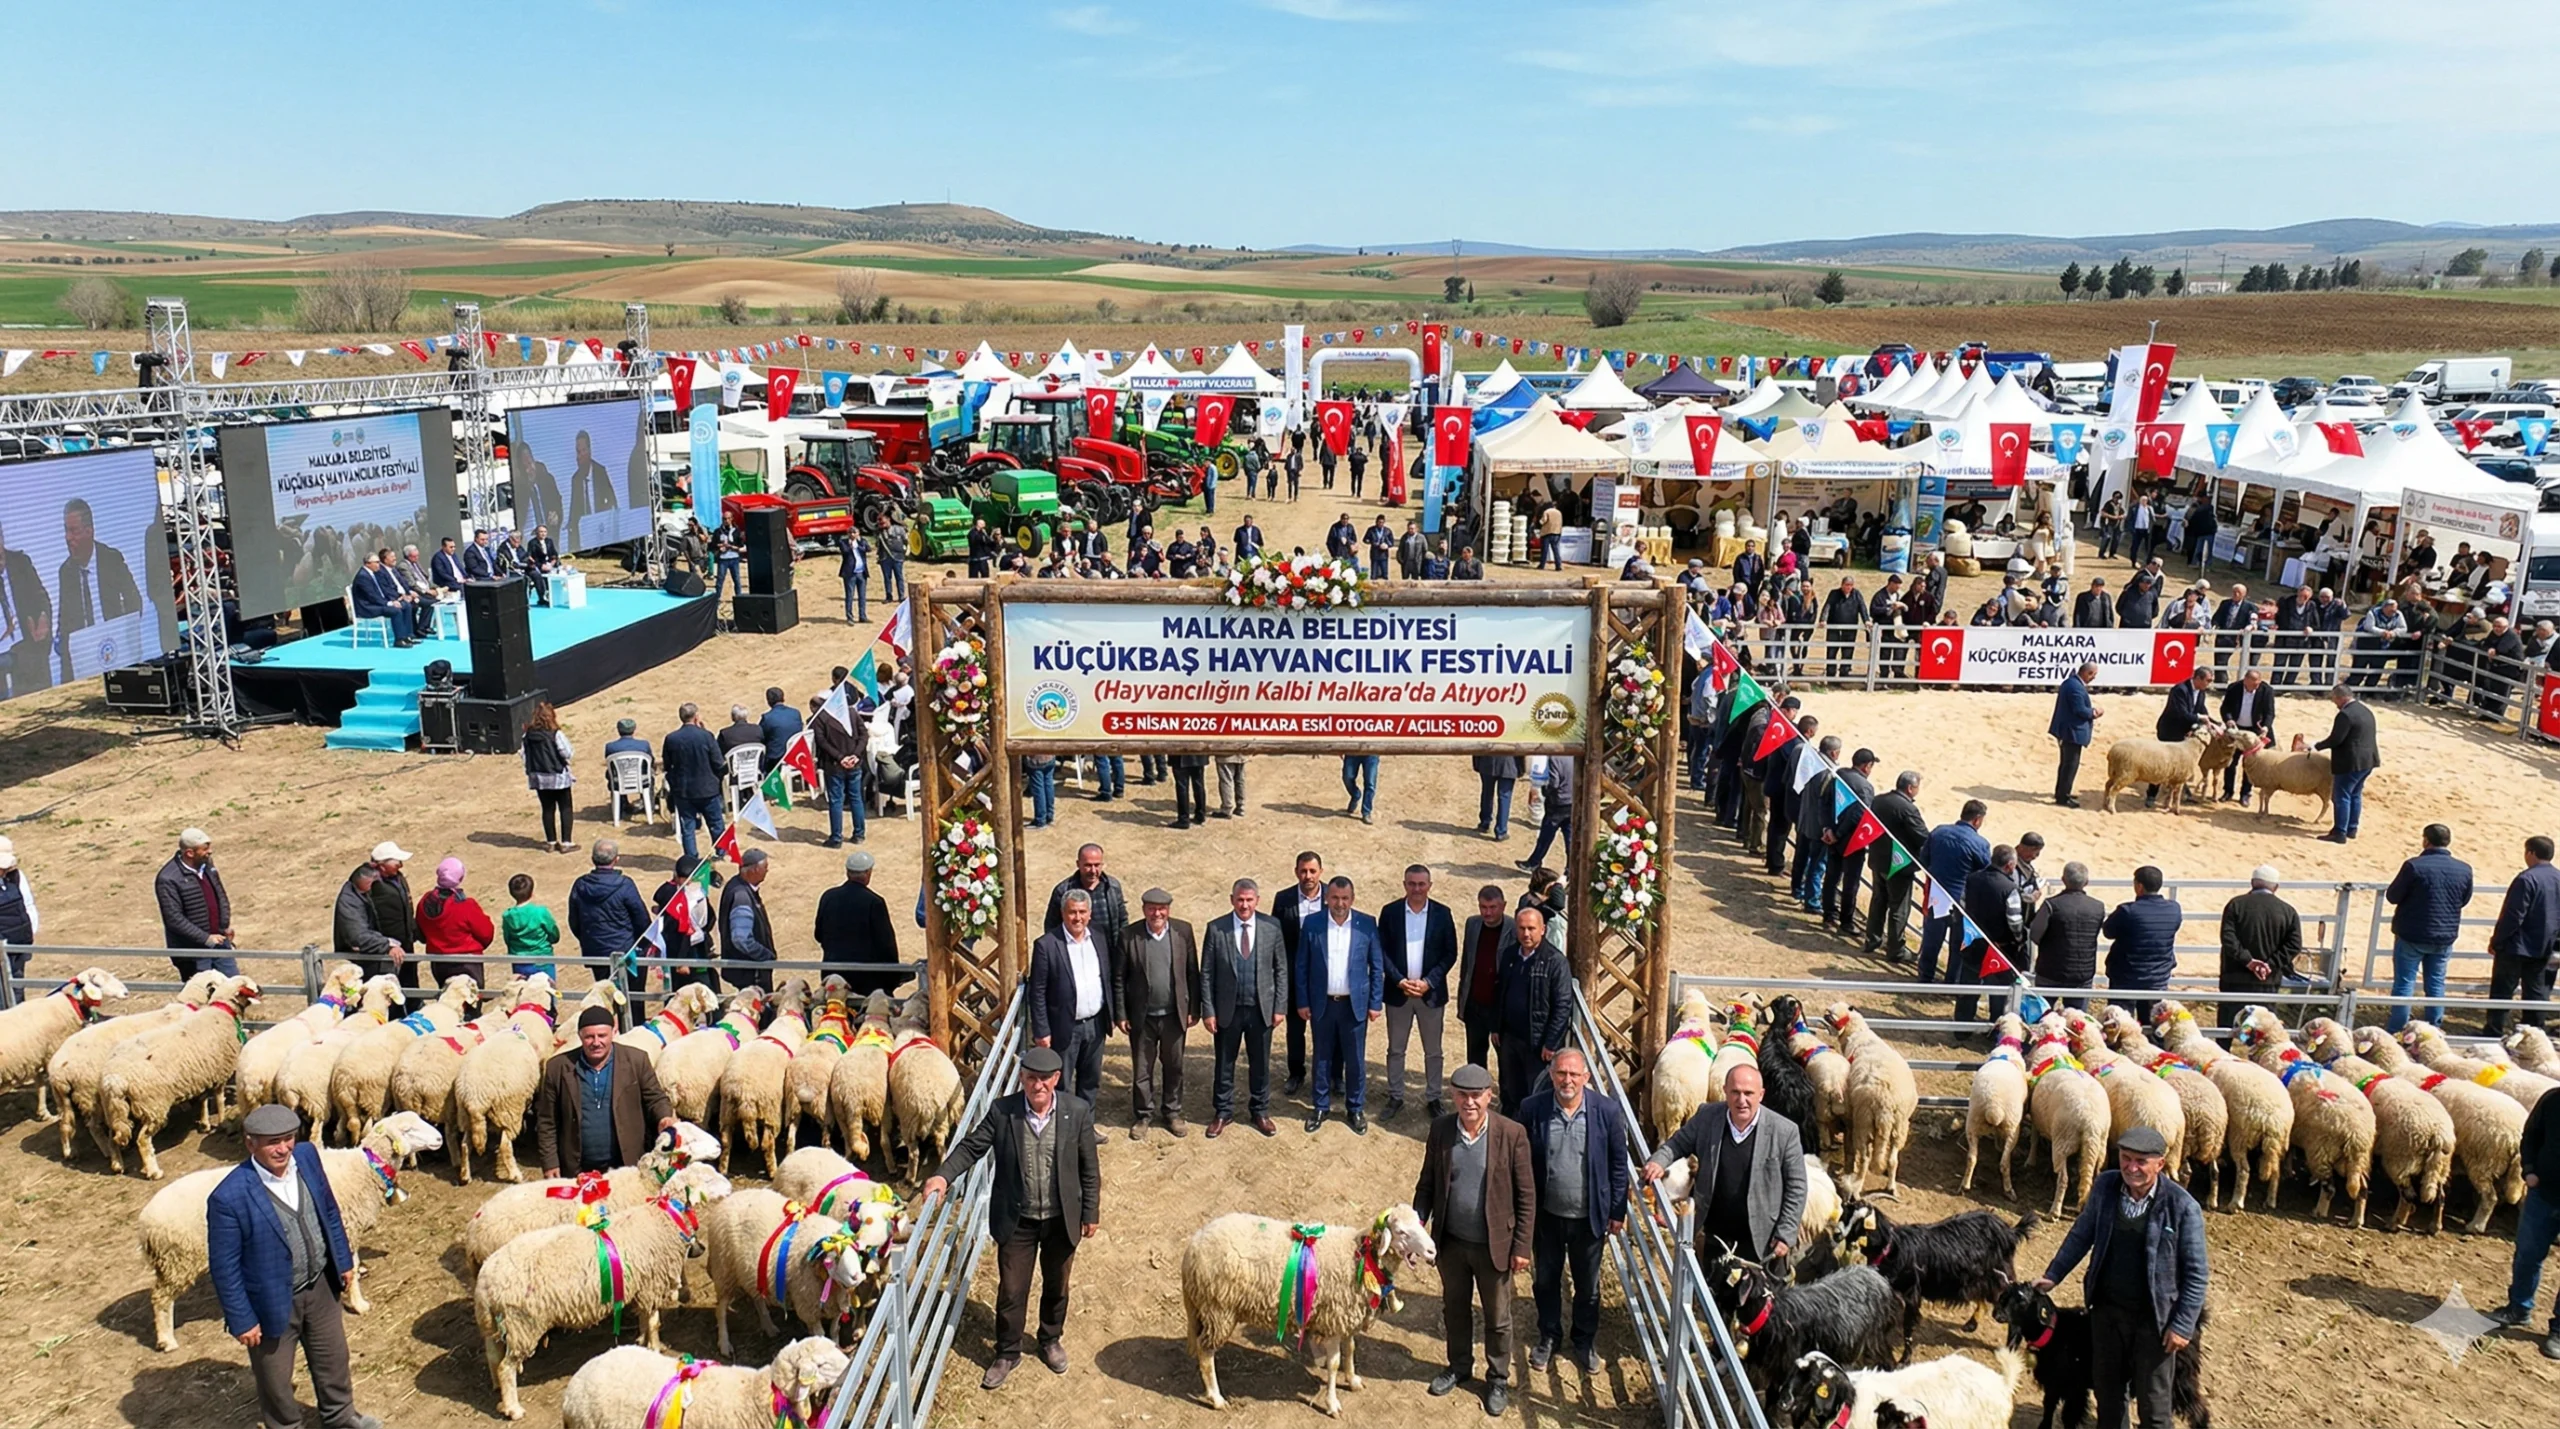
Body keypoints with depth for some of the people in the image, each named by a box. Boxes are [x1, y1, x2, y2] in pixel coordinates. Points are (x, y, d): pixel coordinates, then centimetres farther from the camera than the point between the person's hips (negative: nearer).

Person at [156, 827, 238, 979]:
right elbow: (175, 919, -22)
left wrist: (225, 925, 3)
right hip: (193, 951, -6)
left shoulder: (206, 865, 1)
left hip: (219, 941, 7)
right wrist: (205, 938, -21)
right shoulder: (168, 879, -20)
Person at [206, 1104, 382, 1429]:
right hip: (273, 1302, -5)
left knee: (333, 1358, 26)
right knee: (275, 1378, 19)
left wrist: (343, 1259, 10)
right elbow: (224, 1267, -19)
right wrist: (242, 1320, -13)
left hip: (320, 1286, 5)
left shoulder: (307, 1156, -12)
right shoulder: (229, 1197, -28)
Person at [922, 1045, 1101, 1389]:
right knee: (1011, 1291, 11)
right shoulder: (1001, 1111, -14)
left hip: (1062, 1220, 1)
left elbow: (1089, 1167, -5)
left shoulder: (1078, 1111, -13)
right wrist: (944, 1175, -24)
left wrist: (1091, 1213, -3)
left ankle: (1051, 1340, 46)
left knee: (1056, 1286, 20)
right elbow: (972, 1146, -7)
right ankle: (1007, 1353, 34)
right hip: (1016, 1221, 0)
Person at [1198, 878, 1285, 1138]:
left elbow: (1281, 969, 0)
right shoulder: (1216, 929, -9)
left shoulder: (1272, 927, -6)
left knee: (1260, 1064, 14)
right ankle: (1223, 1113, 30)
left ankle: (1260, 1112, 33)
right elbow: (1206, 974, -4)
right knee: (1224, 1065, 13)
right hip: (1227, 1009, -1)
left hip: (1261, 1009, 1)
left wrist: (1280, 1006, -2)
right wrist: (1208, 1010, -7)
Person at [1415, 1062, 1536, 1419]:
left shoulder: (1511, 1134, -17)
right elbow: (1427, 1183, 3)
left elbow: (1526, 1195, -11)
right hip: (1450, 1242, 3)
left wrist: (1522, 1246, -10)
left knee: (1497, 1318, 15)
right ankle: (1459, 1367, 45)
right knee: (1454, 1309, 22)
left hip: (1493, 1245, -3)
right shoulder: (1440, 1130, -8)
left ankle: (1498, 1379, 37)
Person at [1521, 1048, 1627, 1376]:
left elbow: (1618, 1164, -5)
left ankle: (1585, 1340, 42)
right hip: (1546, 1214, 1)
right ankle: (1549, 1336, 43)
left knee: (1588, 1285, 19)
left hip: (1589, 1217, -1)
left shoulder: (1608, 1111, -16)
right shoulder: (1533, 1110, -14)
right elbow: (1522, 1162, -4)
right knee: (1545, 1279, 20)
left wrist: (1617, 1212, -2)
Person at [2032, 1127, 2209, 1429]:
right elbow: (2082, 1234, 7)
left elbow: (2196, 1273, -11)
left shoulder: (2183, 1207, -18)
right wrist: (2052, 1276, 7)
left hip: (2153, 1318, -4)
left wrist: (2183, 1325, -12)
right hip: (2107, 1308, 4)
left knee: (2152, 1402, 9)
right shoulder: (2105, 1186, -7)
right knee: (2107, 1388, 22)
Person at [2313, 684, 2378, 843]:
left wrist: (2316, 746, -8)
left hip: (2351, 763, -10)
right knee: (2355, 795, 18)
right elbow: (2363, 735, 18)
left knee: (2341, 797, -3)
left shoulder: (2345, 714, -20)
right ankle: (2351, 829, 25)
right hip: (2367, 760, 10)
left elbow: (2335, 739, -21)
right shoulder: (2365, 709, 11)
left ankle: (2339, 833, -1)